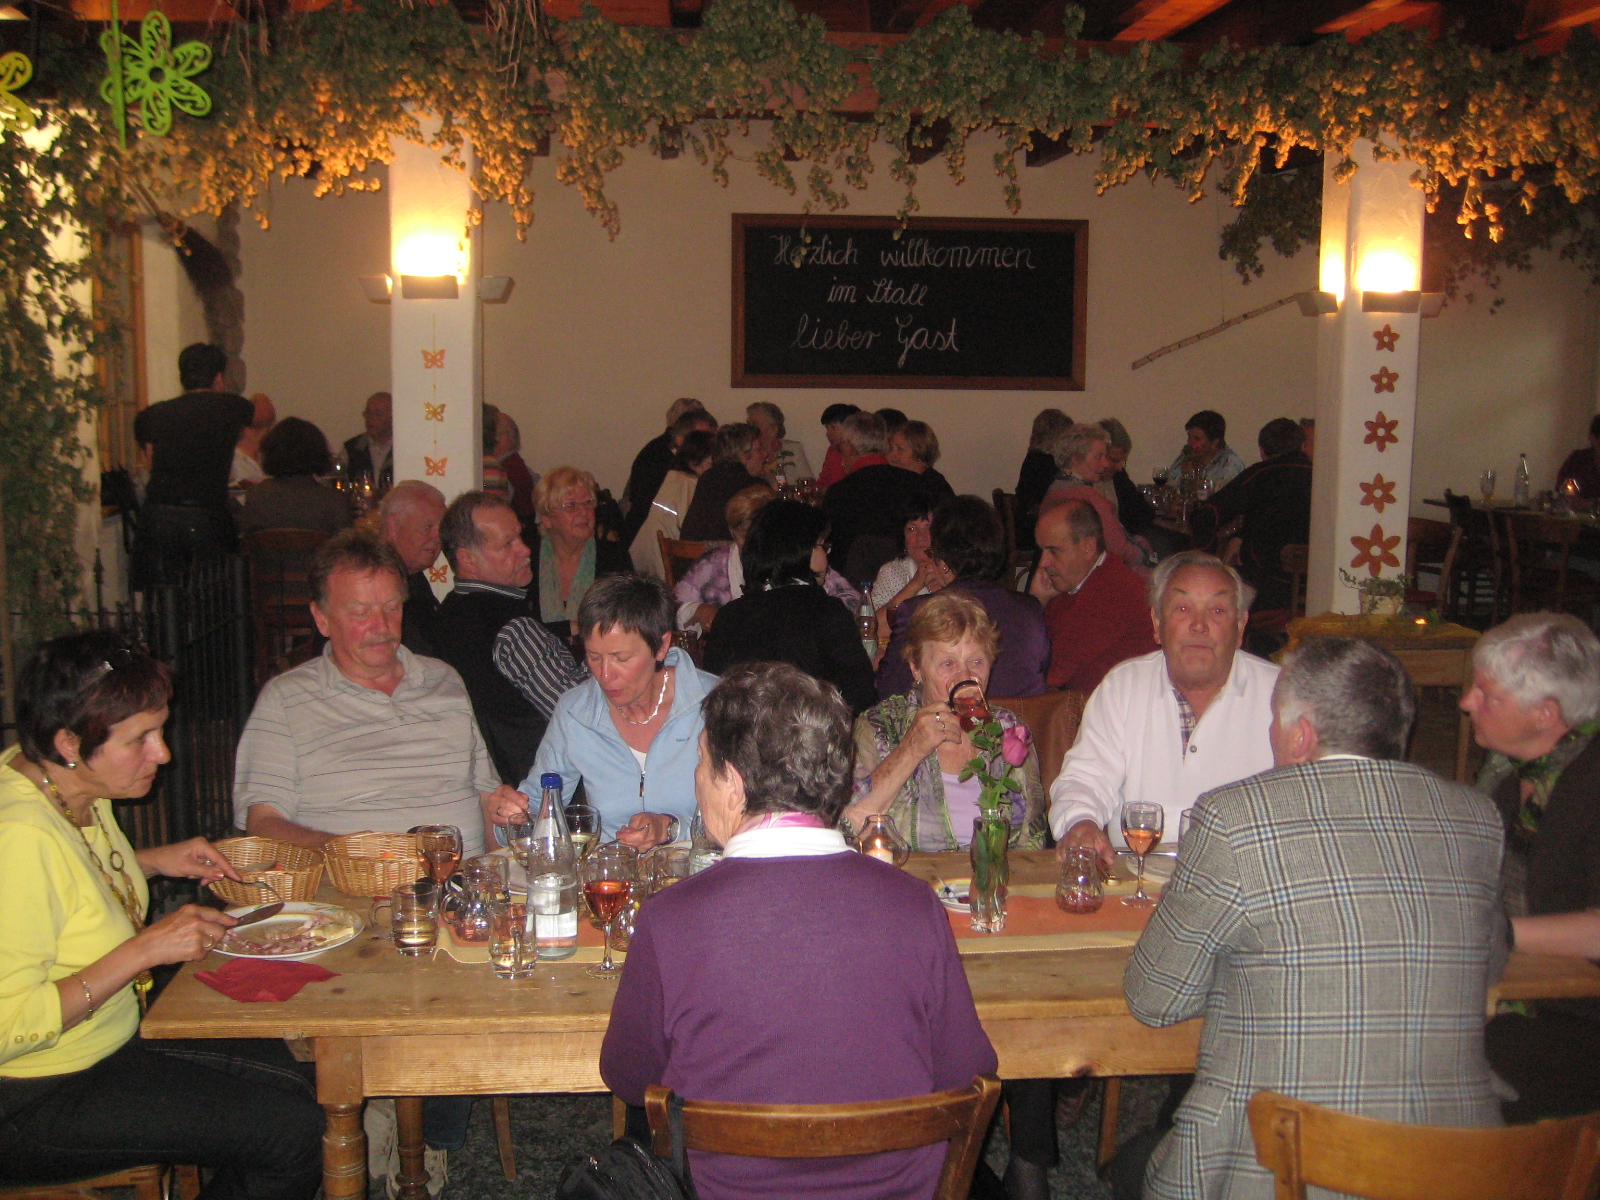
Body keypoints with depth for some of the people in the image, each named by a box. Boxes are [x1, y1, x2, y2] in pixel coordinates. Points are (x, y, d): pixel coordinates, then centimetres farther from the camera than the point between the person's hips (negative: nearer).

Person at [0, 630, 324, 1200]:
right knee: (291, 1130, -13)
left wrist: (155, 861, 7)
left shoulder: (74, 789, -1)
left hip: (115, 1037, 9)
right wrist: (145, 949, -26)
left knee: (297, 1075, 5)